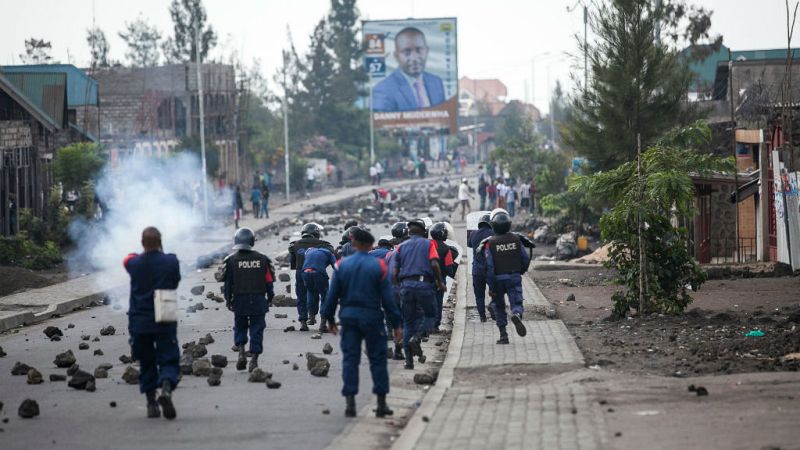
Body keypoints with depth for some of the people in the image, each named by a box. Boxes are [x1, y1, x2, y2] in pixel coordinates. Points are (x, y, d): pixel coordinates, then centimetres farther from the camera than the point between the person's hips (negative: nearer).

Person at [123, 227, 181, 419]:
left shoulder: (134, 263, -5)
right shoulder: (171, 262, -9)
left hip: (139, 322, 1)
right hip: (165, 322, -1)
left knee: (146, 363, 14)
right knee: (168, 360, 1)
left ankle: (151, 403, 12)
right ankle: (166, 389, -27)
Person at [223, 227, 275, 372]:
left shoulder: (231, 260, -6)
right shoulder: (262, 259, -1)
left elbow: (228, 282, -3)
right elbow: (269, 280, 3)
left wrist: (228, 299, 7)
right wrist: (270, 297, 15)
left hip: (239, 301, 0)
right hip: (258, 300, 0)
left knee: (240, 327, 16)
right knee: (256, 330, 5)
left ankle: (241, 352, -3)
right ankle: (254, 360, 2)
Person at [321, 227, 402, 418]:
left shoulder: (342, 265, 0)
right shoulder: (378, 266, -7)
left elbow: (332, 295, 3)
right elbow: (387, 298, -7)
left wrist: (329, 318, 15)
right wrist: (396, 324, -2)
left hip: (349, 318, 2)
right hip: (372, 318, -2)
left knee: (350, 359, 5)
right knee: (378, 359, 6)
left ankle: (350, 403, -2)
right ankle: (381, 404, 6)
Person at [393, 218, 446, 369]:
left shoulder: (401, 247, 14)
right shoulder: (428, 244, 5)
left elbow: (395, 273, 8)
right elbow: (434, 264, -10)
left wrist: (399, 287, 21)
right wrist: (440, 282, 1)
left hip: (406, 285, 3)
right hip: (424, 284, -3)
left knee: (408, 322, 10)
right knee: (430, 315, 14)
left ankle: (409, 359, 7)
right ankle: (417, 337, -14)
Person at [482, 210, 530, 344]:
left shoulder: (490, 243, -10)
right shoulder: (516, 239, -2)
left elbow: (489, 267, -13)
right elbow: (526, 259, 4)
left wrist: (491, 287, -9)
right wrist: (521, 271, 24)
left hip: (498, 278, -1)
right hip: (514, 277, 1)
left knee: (499, 306, 14)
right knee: (516, 302, -1)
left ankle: (503, 334, 12)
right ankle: (516, 315, -37)